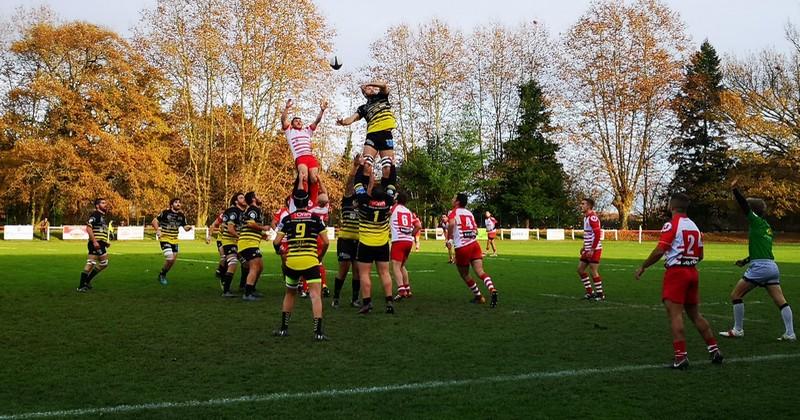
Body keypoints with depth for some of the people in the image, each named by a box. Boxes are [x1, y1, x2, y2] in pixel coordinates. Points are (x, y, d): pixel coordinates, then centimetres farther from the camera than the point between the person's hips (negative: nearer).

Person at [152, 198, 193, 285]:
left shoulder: (181, 215, 3)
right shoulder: (165, 212, -12)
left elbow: (185, 227, 8)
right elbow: (154, 220, -7)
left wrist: (189, 227, -15)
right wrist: (158, 230, -21)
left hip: (174, 240, 6)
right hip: (165, 239, -6)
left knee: (173, 260, 9)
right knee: (169, 258, -20)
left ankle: (163, 275, 32)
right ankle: (162, 275, 4)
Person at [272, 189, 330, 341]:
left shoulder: (287, 219, 5)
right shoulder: (315, 218, 4)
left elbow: (276, 241, 1)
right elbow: (326, 242, 1)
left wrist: (279, 250, 24)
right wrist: (320, 256, 18)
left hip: (292, 261, 2)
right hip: (310, 261, -2)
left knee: (290, 293, 21)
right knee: (315, 295, -2)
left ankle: (283, 328, 26)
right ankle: (318, 331, -12)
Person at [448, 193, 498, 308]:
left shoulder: (453, 212, -1)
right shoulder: (469, 213, 17)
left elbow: (451, 223, -23)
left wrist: (449, 239, -12)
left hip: (462, 248, -5)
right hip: (474, 244, 5)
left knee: (464, 275, 14)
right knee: (480, 271, -6)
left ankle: (478, 296, 20)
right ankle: (492, 289, -30)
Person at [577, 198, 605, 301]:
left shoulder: (592, 217, -17)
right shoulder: (586, 217, 14)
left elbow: (597, 234, -23)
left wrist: (592, 250, -22)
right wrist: (584, 247, 20)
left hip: (594, 249, -10)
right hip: (588, 249, 10)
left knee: (593, 272, -5)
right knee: (580, 269, 11)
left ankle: (600, 294, 7)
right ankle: (590, 292, 19)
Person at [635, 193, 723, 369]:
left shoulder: (671, 224, -9)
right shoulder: (694, 226, 13)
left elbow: (660, 251, -18)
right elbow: (700, 255, 16)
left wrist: (642, 267, -9)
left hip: (676, 272, -7)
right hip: (692, 272, 8)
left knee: (675, 314, -7)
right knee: (695, 314, 17)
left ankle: (681, 357, -11)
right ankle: (714, 350, 19)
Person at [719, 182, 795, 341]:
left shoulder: (757, 221, -4)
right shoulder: (767, 227, 19)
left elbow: (744, 206, -14)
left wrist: (735, 190, -13)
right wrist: (746, 260, 30)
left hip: (760, 267, -8)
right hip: (772, 267, 9)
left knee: (735, 295, 2)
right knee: (780, 300, 5)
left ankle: (738, 330, 6)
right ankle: (790, 333, 0)